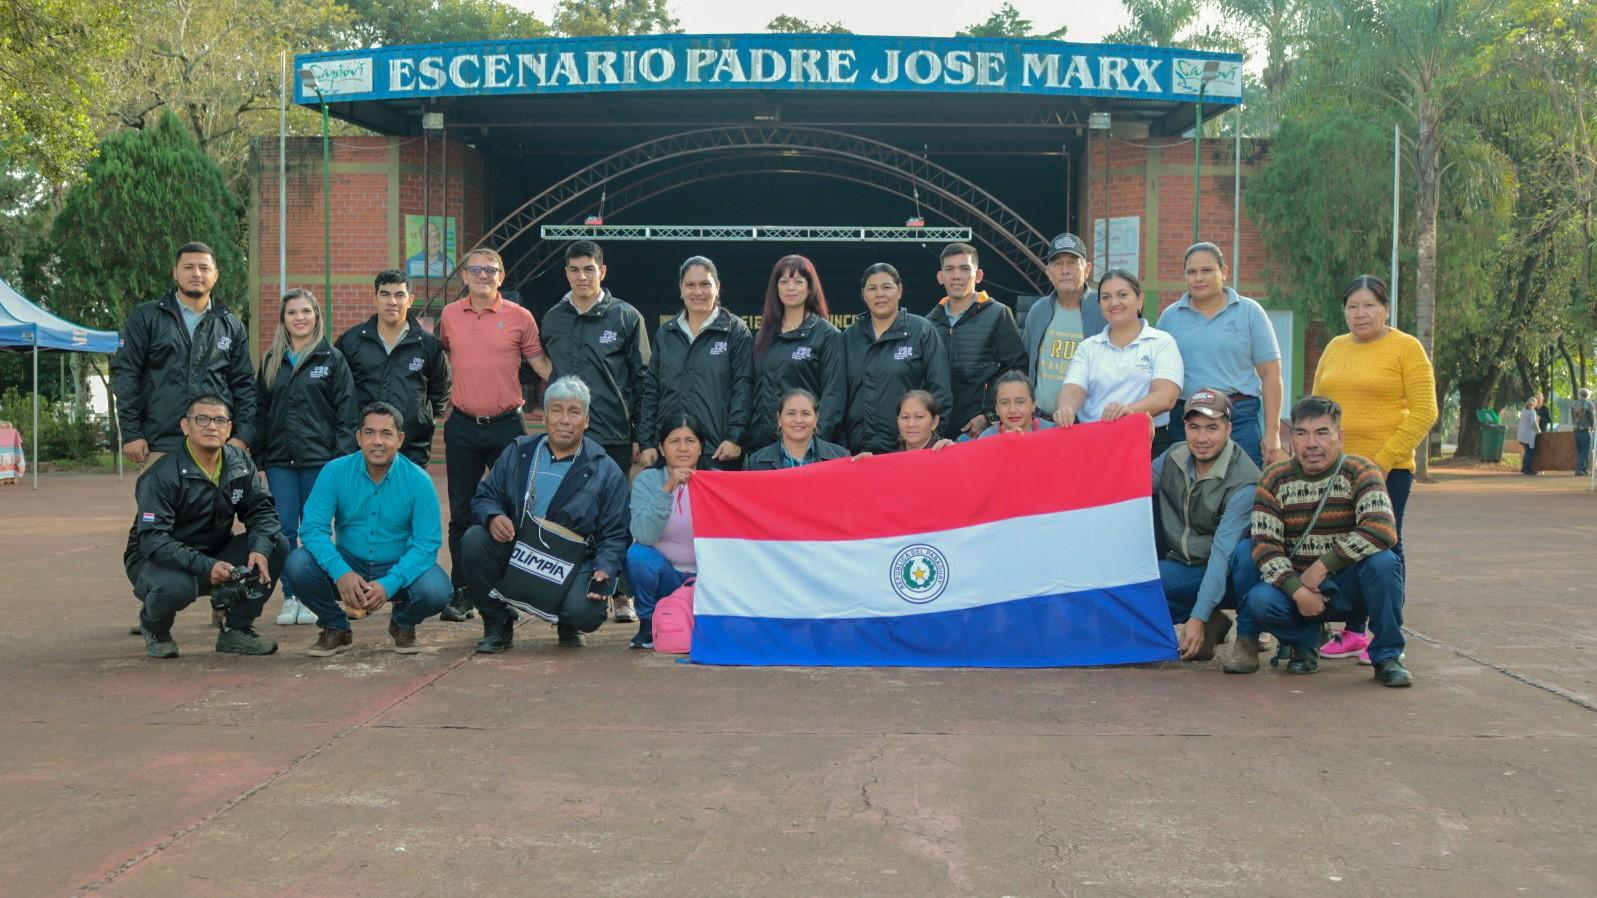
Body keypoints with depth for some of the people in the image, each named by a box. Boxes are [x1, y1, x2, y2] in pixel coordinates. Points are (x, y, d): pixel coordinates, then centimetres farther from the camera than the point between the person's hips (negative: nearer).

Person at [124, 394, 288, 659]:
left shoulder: (239, 463, -2)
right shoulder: (162, 475, -20)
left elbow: (262, 510, -3)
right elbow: (153, 540, -27)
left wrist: (260, 548, -26)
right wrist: (204, 567, -39)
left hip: (215, 555, 5)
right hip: (156, 559, -5)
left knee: (277, 544, -16)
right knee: (176, 586, -40)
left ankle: (237, 629, -4)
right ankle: (154, 628, 0)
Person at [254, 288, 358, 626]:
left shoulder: (332, 360, 2)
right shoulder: (271, 361, 12)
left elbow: (346, 411, -2)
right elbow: (260, 411, 14)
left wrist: (343, 457, -9)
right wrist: (258, 458, 7)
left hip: (319, 459, -3)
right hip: (279, 461, 3)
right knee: (284, 529, 2)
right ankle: (290, 597, 11)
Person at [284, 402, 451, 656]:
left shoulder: (418, 480, -12)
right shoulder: (335, 472, -9)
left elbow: (427, 542, -16)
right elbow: (313, 527, -15)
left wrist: (388, 585, -31)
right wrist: (341, 573, -32)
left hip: (399, 568, -1)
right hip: (348, 565, 1)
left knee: (436, 590, -31)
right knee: (298, 564, -25)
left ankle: (403, 625, 8)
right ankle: (335, 627, 4)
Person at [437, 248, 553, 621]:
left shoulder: (519, 317, -1)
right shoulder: (449, 316, 6)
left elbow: (541, 364, 5)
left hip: (506, 424, -2)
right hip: (462, 426, 2)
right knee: (462, 512, 7)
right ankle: (461, 594, 15)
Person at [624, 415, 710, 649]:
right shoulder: (647, 480, -8)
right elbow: (644, 535, -25)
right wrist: (668, 488, -32)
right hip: (662, 573, -1)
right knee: (639, 554, -31)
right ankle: (648, 623, -5)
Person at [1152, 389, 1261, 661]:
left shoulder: (1244, 483, -21)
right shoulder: (1174, 458, 0)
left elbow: (1223, 552, -26)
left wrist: (1197, 618, -30)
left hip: (1226, 574, -6)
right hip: (1182, 566, 6)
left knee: (1246, 555, -39)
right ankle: (1210, 624, -2)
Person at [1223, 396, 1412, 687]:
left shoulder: (1360, 471, -9)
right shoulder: (1274, 479, -2)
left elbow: (1382, 530, -26)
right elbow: (1264, 544, -10)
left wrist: (1323, 566, -24)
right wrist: (1297, 590, -24)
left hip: (1350, 587, -1)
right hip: (1295, 586, 2)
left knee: (1383, 562, -33)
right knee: (1259, 600, -29)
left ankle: (1387, 656, -11)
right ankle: (1305, 644, 6)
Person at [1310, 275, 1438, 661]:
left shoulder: (1406, 348, -3)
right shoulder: (1334, 349, 13)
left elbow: (1423, 412, -8)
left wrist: (1384, 460, -14)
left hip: (1388, 468, -5)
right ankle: (1353, 632, 18)